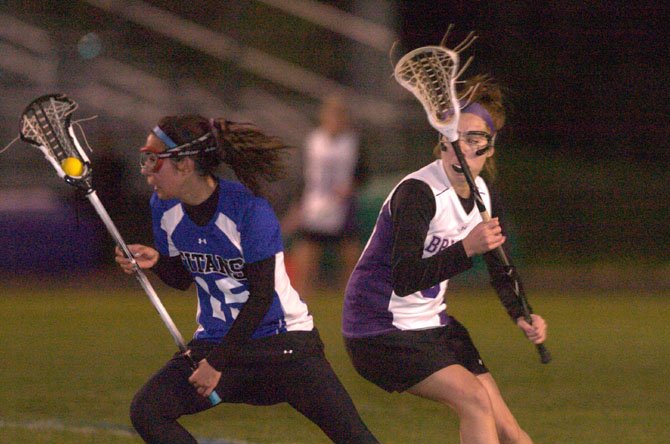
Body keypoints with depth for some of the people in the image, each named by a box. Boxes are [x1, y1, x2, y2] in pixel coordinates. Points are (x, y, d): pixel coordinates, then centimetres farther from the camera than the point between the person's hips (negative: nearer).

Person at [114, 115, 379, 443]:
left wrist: (217, 362, -17)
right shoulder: (164, 206, -4)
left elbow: (261, 296, -18)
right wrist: (155, 262, -12)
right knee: (146, 411, -15)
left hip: (282, 342, -5)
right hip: (215, 339, 5)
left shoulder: (247, 206, -21)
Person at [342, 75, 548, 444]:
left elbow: (500, 272, 12)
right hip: (380, 328, -8)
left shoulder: (485, 193, 1)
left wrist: (521, 317, -7)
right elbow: (405, 280, -31)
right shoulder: (416, 193, -23)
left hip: (432, 324, 8)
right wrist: (466, 249, -40)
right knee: (473, 398, -23)